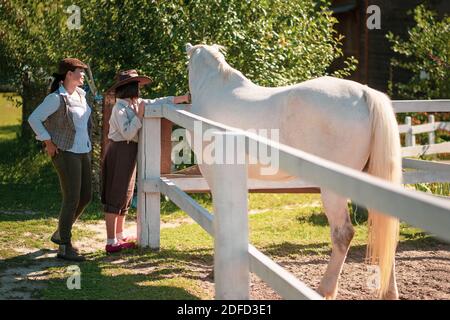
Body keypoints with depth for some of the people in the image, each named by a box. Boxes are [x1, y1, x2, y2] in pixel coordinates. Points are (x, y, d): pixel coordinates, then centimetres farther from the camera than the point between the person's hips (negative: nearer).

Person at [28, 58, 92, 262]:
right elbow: (34, 119, -16)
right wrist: (48, 143, -15)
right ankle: (64, 248, -3)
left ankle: (60, 233, 29)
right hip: (65, 153, -8)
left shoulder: (80, 94, 10)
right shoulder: (56, 98, -14)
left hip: (83, 152, 9)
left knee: (85, 197, 11)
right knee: (72, 199, -9)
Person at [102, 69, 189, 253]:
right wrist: (140, 113, -17)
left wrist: (185, 98, 9)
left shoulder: (135, 103, 10)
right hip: (119, 152, -9)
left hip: (129, 152, 9)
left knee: (124, 196, 17)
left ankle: (119, 236, 28)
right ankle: (111, 243, -7)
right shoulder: (120, 108, -15)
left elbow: (159, 102, 14)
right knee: (115, 197, -8)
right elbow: (127, 133, -23)